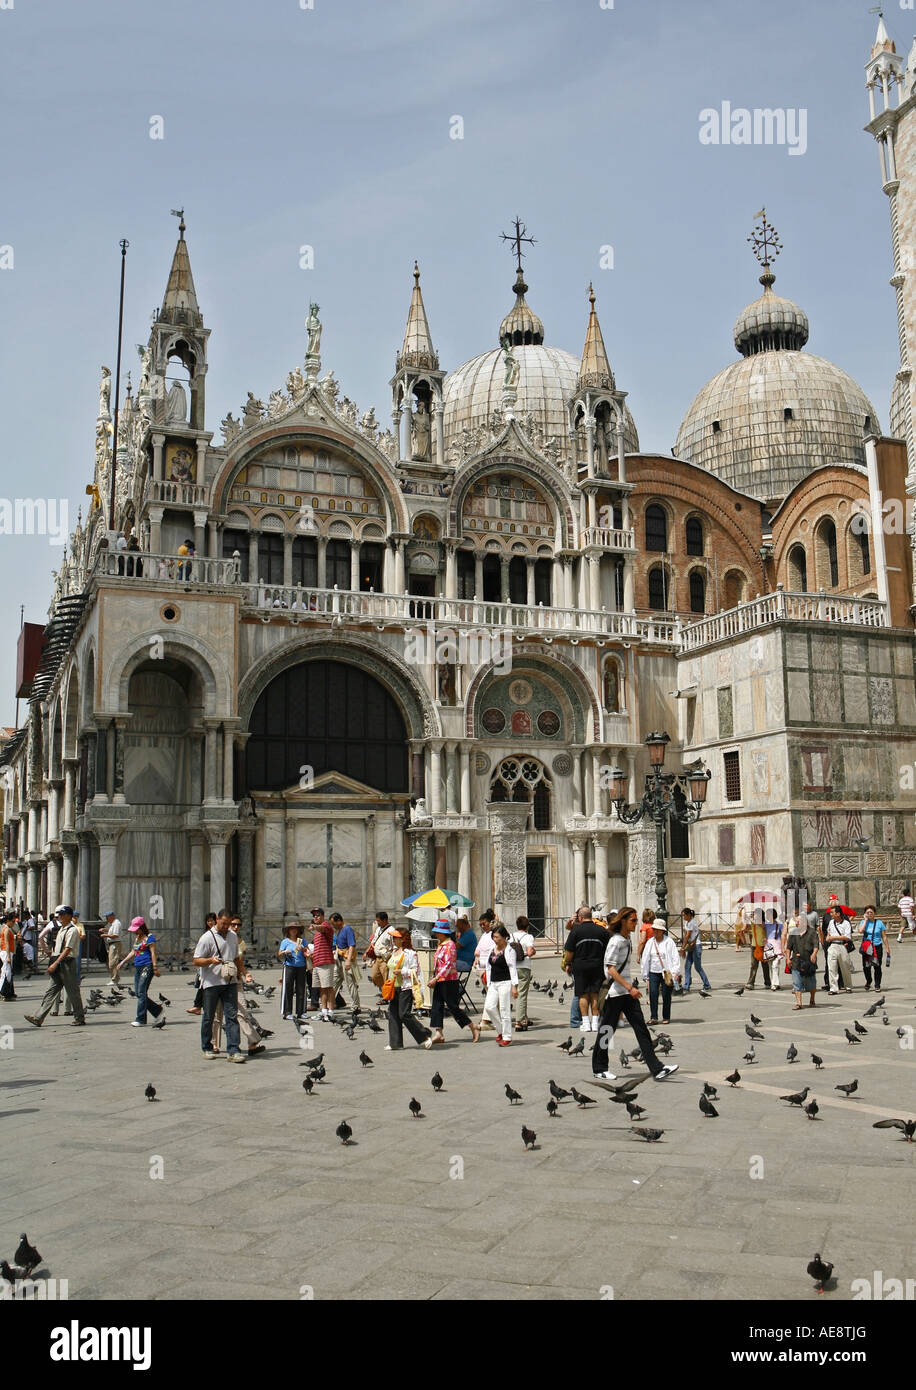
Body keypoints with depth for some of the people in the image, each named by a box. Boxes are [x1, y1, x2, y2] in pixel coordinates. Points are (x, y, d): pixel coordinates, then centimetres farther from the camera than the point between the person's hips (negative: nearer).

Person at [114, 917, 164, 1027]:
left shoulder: (149, 937, -7)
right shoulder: (137, 938, 18)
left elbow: (153, 953, -11)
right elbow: (133, 952, 25)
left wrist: (155, 967, -16)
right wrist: (122, 963, 23)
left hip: (147, 966, -9)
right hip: (137, 967, 9)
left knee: (142, 993, -11)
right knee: (139, 994, 6)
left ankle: (141, 1020, -9)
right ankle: (157, 1010, 20)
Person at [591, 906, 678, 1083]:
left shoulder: (627, 940, 11)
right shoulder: (615, 941, -16)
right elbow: (611, 969, -21)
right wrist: (630, 988, -23)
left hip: (627, 992, 8)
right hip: (614, 992, -8)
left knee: (641, 1029, 1)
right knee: (607, 1030, 3)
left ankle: (657, 1069, -2)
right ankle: (599, 1069, 17)